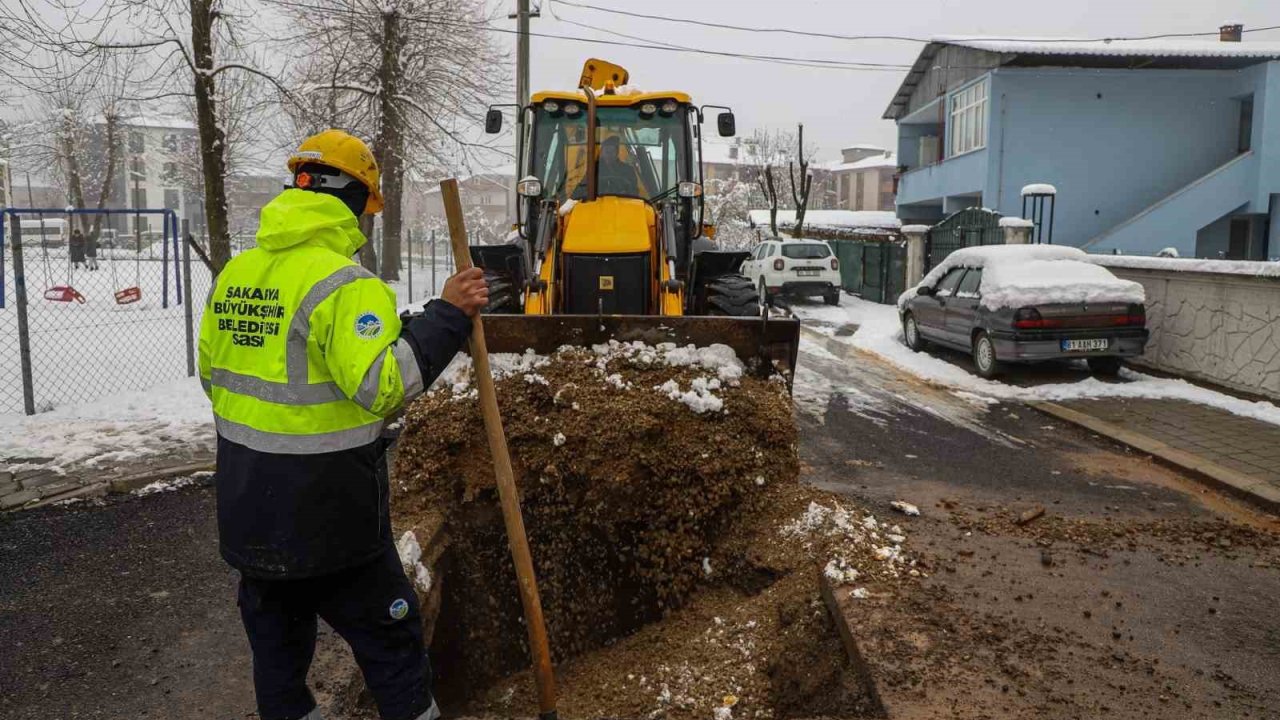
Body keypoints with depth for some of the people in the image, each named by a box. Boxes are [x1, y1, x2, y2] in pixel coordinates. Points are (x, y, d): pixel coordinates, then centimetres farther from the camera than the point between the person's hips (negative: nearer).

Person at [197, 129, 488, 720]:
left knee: (275, 629, 22)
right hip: (323, 511, -7)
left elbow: (211, 373, 16)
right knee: (387, 634, 6)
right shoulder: (343, 282, -19)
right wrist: (447, 317, -23)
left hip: (245, 504, 8)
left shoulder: (233, 273, 7)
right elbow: (381, 383, -29)